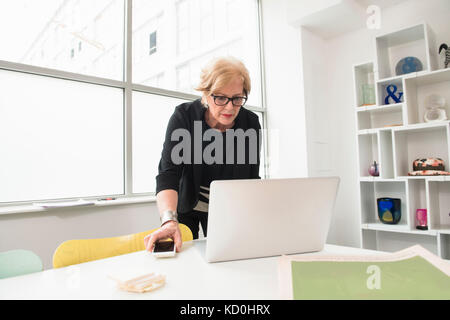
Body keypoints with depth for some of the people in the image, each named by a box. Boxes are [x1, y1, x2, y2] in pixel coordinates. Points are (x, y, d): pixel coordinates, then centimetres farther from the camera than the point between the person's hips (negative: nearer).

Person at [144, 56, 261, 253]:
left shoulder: (250, 122, -13)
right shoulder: (183, 116, -21)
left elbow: (252, 179, -9)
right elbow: (168, 173, -30)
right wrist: (169, 220, -45)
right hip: (185, 205, -1)